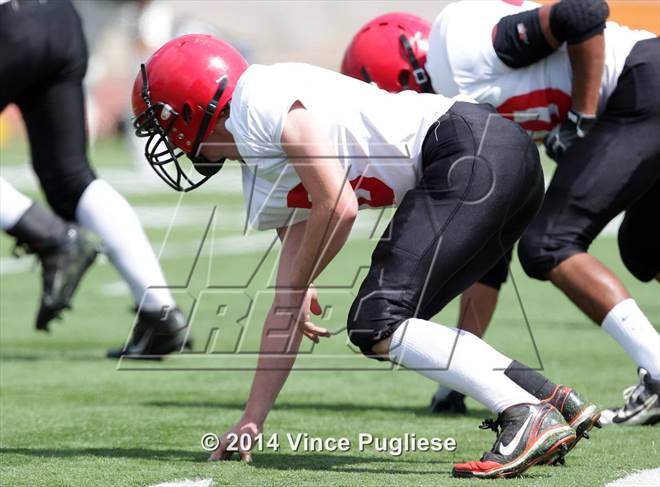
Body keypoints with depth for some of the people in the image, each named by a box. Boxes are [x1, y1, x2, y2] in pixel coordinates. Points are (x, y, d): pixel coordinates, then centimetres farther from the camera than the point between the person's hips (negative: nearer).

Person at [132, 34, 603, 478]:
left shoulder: (262, 103, -5)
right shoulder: (270, 187, 24)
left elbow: (338, 207, -13)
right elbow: (289, 311, 25)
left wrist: (298, 288, 6)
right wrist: (251, 421, 28)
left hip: (472, 150, -10)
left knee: (377, 325, -12)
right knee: (395, 324, 16)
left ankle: (529, 418, -21)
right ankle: (557, 400, 11)